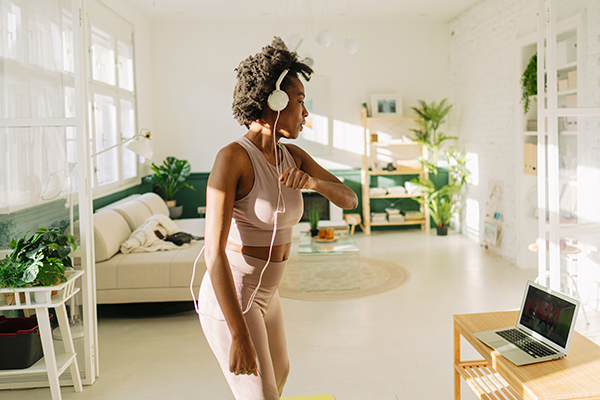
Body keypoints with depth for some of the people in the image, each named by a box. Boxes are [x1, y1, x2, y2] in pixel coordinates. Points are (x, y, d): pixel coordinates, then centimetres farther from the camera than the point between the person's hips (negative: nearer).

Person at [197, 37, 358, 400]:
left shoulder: (293, 156, 1)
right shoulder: (233, 157, -23)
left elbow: (350, 199, 0)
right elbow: (214, 251, -28)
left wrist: (311, 181, -23)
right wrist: (239, 336, -29)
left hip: (265, 295, 9)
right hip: (228, 298, -9)